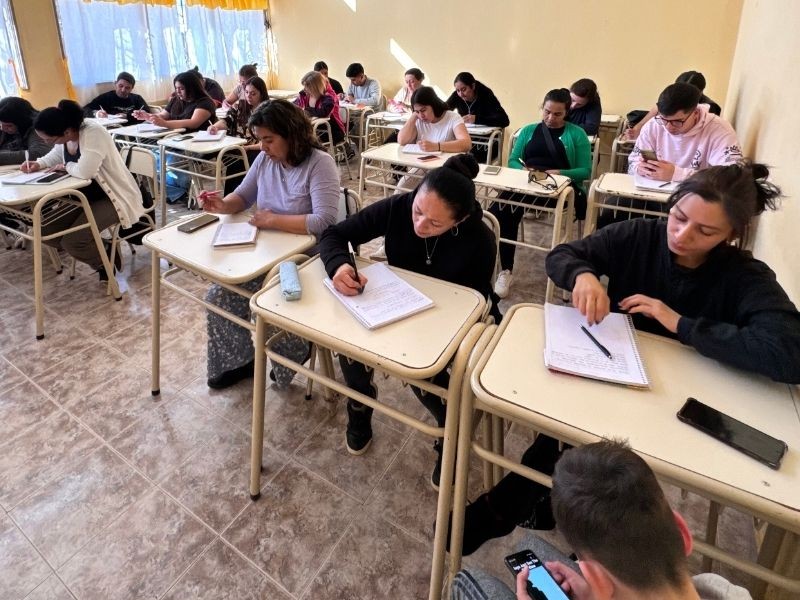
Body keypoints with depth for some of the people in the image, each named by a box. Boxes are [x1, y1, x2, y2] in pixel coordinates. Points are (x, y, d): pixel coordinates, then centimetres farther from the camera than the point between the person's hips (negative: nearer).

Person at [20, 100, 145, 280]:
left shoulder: (93, 133, -25)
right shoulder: (64, 136, -1)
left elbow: (85, 171, -36)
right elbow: (56, 155, 23)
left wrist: (66, 167, -15)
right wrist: (39, 163, 3)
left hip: (113, 198, -9)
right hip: (87, 196, 9)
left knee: (72, 241, -21)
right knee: (45, 230, 1)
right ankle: (98, 249, 15)